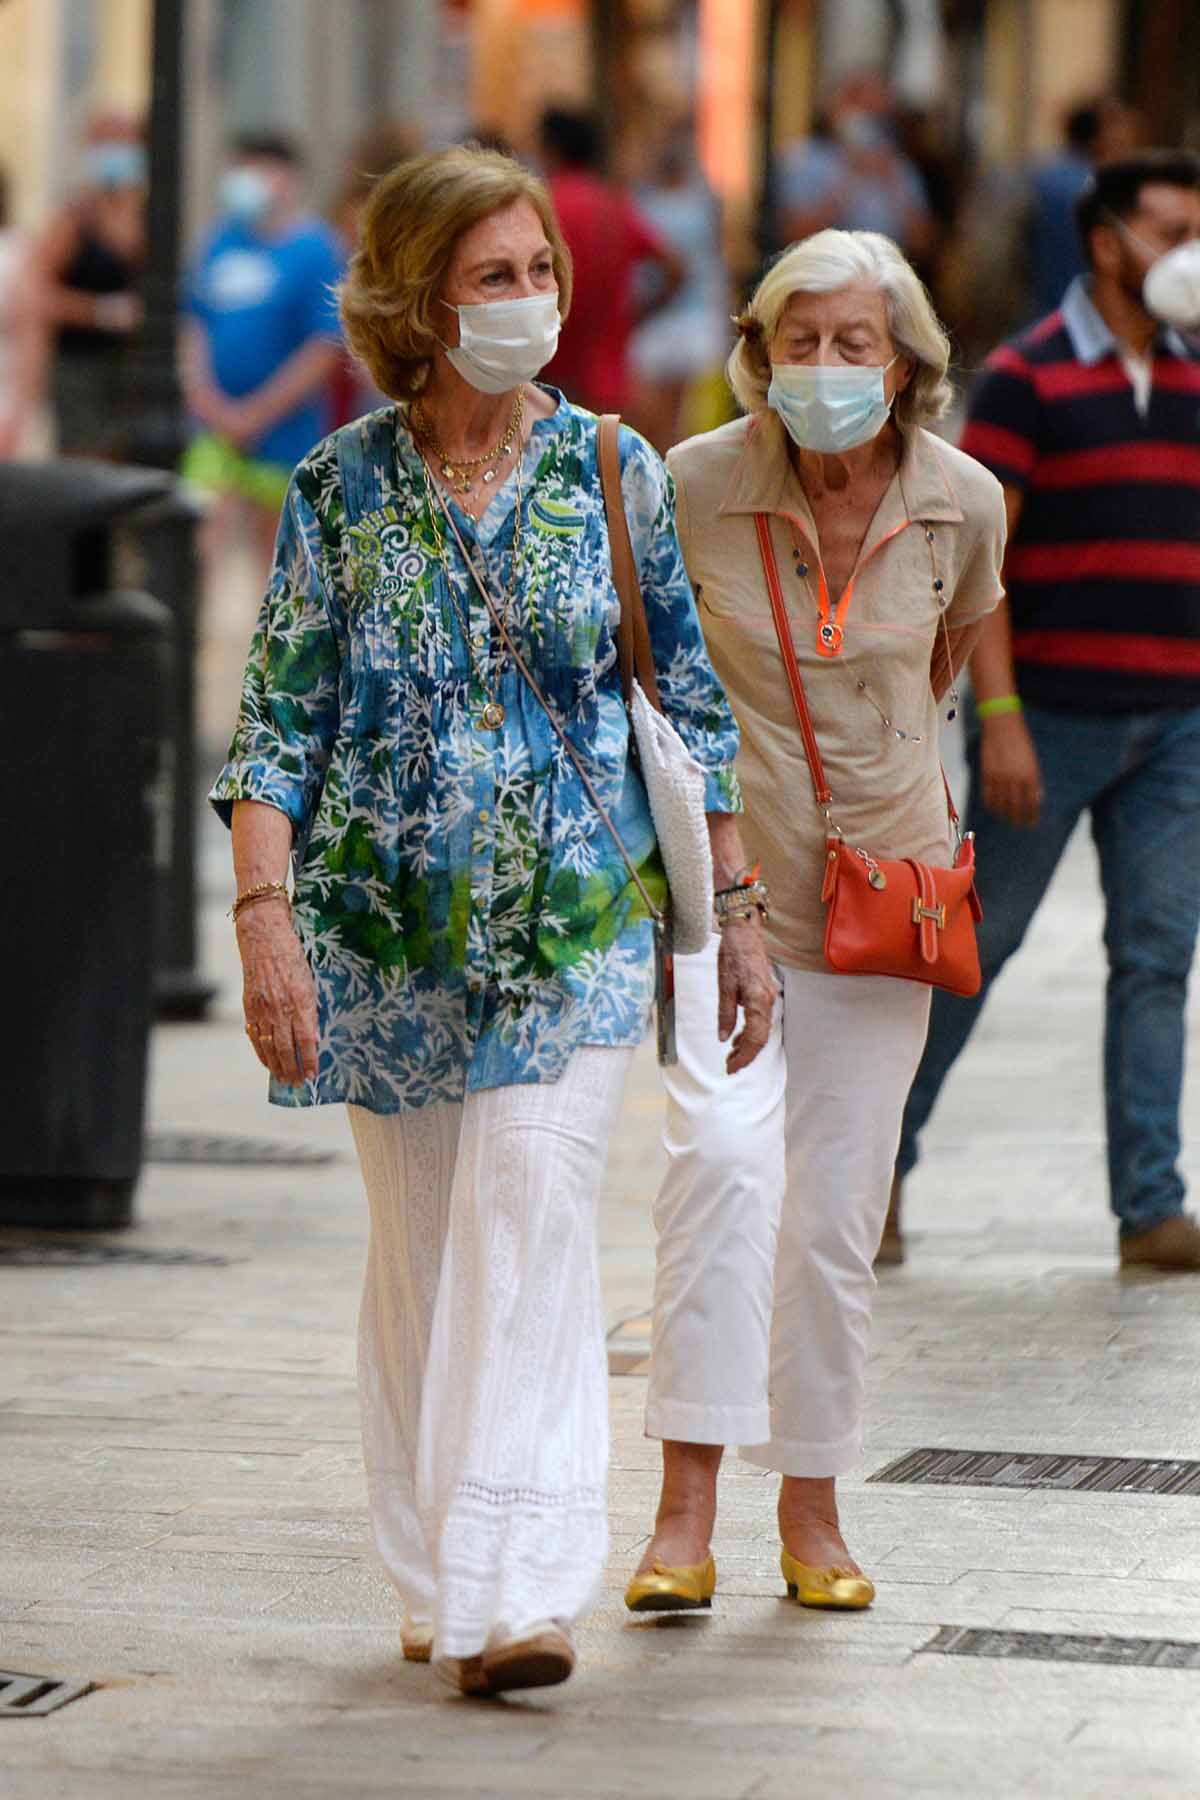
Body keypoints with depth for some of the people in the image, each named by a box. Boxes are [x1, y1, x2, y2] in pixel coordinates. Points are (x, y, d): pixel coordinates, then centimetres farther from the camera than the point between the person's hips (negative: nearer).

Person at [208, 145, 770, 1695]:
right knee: (418, 1249, 8)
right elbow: (278, 724, -1)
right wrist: (265, 918, -13)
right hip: (391, 924, 1)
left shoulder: (611, 470, 2)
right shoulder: (340, 488, 0)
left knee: (528, 1224, -14)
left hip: (578, 916, -1)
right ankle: (436, 1583, 21)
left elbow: (692, 701, 8)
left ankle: (513, 1595, -18)